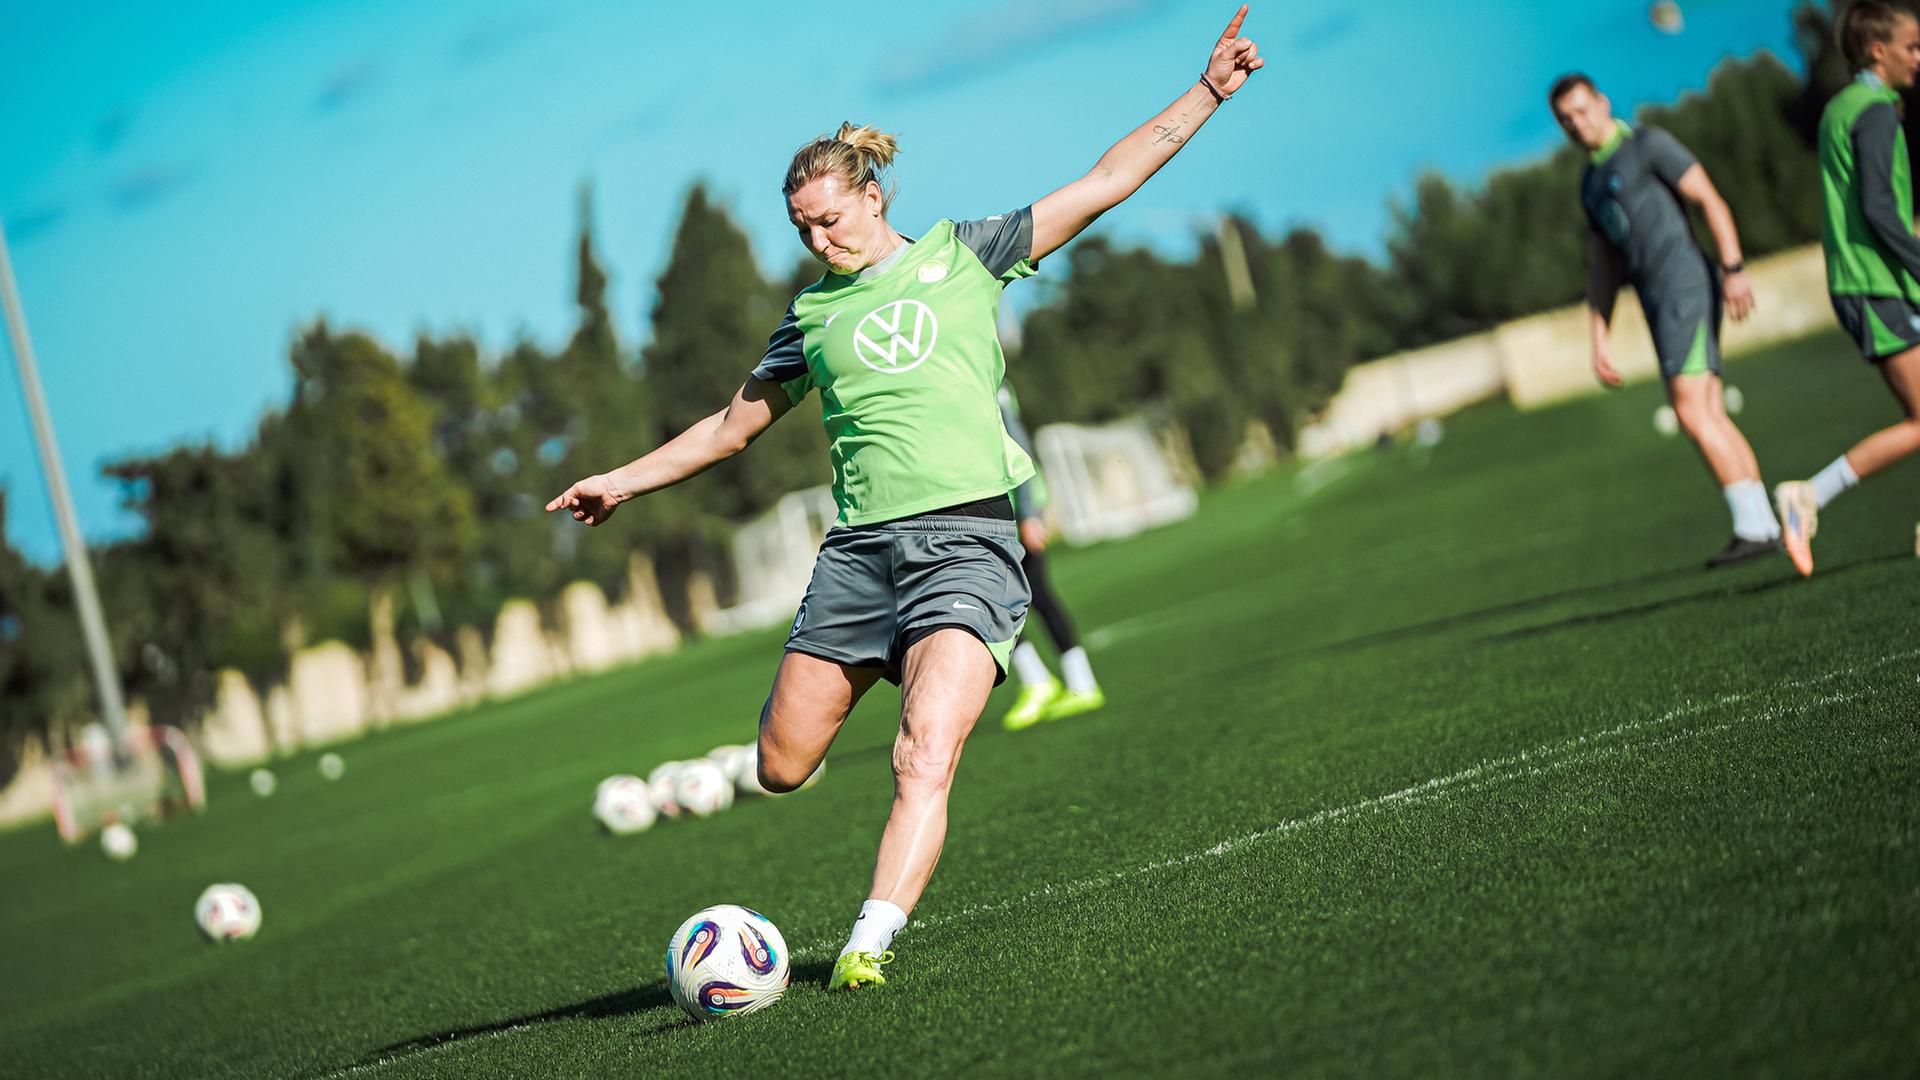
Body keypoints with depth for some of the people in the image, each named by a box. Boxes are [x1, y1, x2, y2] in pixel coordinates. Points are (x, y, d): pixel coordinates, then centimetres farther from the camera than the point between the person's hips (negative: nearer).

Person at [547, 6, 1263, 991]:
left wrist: (1206, 91, 6)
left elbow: (1106, 182, 10)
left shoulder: (964, 253, 12)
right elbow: (735, 424, 29)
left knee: (925, 759, -22)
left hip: (966, 536, -3)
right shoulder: (813, 311, 19)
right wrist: (624, 481, 27)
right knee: (782, 768, 2)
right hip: (858, 547, 4)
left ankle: (870, 943, -27)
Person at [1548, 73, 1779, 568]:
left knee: (1692, 411, -16)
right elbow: (1603, 266, 24)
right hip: (1658, 303, 8)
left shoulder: (1648, 145, -1)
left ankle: (1752, 526, -15)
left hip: (1683, 284, -8)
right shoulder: (1592, 181, 23)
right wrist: (1599, 339, 17)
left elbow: (1711, 201, -9)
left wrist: (1733, 269, -20)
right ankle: (1764, 526, 5)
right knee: (1712, 419, 4)